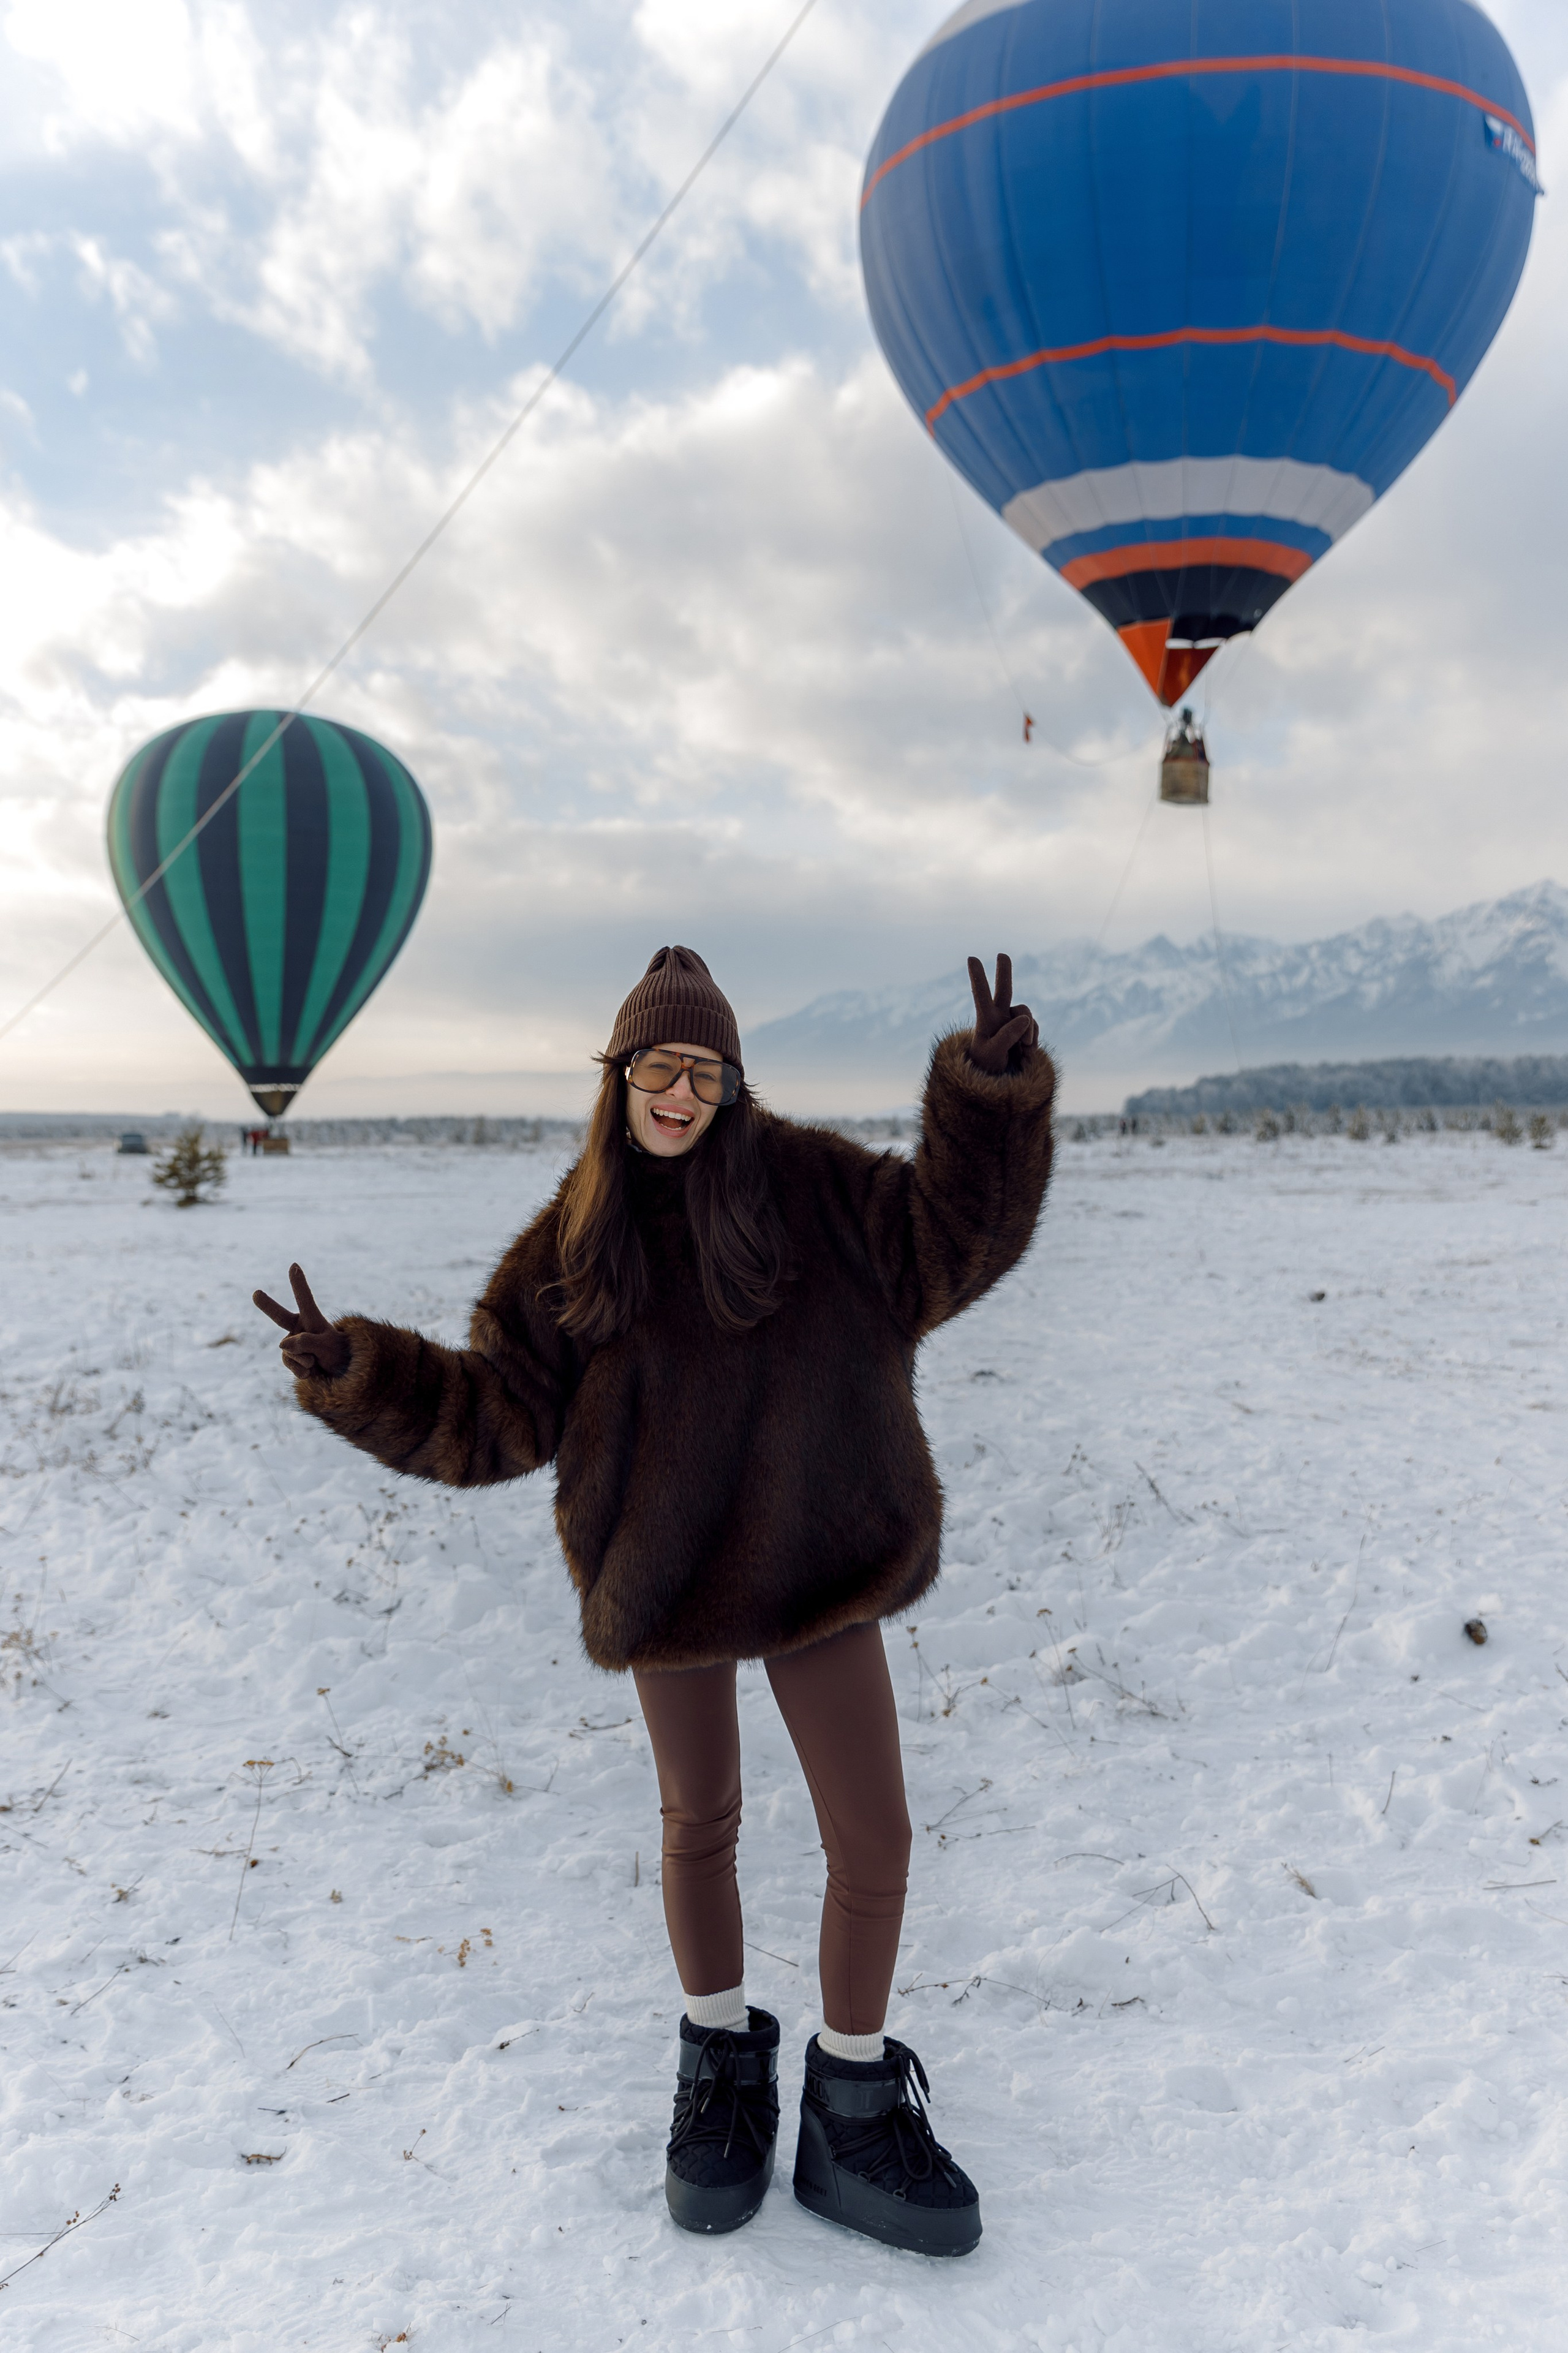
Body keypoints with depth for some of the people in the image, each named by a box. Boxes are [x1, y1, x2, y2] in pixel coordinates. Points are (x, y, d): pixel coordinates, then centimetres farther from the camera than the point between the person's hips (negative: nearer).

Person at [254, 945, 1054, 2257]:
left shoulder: (807, 1182, -5)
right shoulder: (578, 1239, -2)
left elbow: (949, 1240, -13)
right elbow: (500, 1411, -2)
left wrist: (992, 1090, -27)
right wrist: (357, 1372, -16)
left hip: (818, 1559, 0)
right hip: (667, 1568, 1)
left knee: (874, 1841, 2)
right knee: (699, 1820, 17)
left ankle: (852, 2109, 26)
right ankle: (723, 2064, 42)